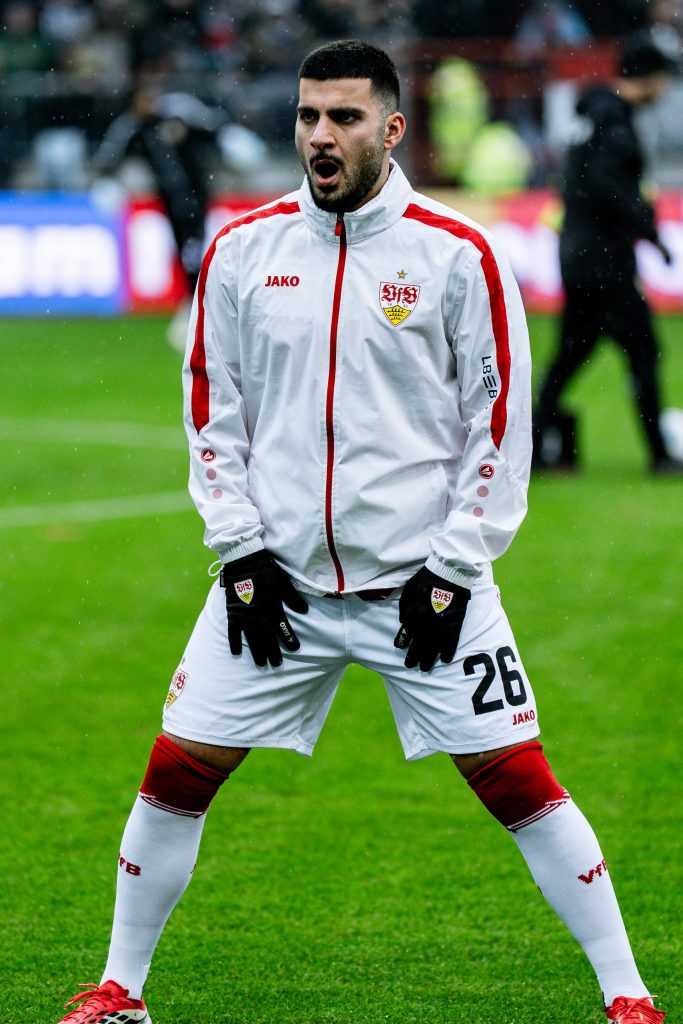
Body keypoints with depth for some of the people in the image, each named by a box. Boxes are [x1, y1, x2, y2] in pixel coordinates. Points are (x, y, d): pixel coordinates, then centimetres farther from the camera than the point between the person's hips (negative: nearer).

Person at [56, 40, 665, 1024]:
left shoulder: (459, 253, -5)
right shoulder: (244, 248, 3)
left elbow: (500, 421, -1)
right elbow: (212, 406, 10)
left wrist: (453, 567, -7)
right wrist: (242, 552, 1)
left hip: (425, 576, -3)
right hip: (277, 575, 3)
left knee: (516, 779, -6)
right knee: (178, 770, 1)